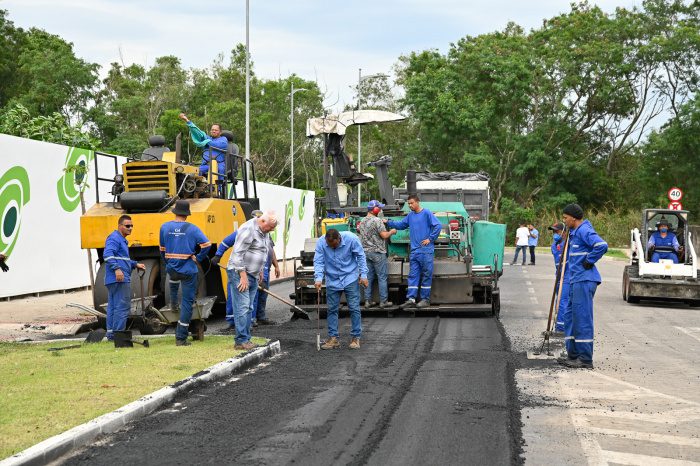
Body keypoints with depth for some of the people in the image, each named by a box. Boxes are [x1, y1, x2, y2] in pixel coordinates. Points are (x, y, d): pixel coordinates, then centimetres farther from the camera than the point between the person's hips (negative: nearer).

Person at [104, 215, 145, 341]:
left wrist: (135, 264, 23)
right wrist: (117, 269, -33)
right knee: (122, 306, -11)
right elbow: (107, 255, -24)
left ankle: (110, 333, 16)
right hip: (120, 279, -11)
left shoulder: (121, 240, 24)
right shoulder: (114, 238, -9)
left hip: (113, 280, 11)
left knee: (112, 306, 12)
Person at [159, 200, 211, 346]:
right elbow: (206, 244, -17)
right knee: (187, 302, 3)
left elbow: (162, 249, 11)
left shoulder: (165, 227, 1)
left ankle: (173, 303, 50)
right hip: (188, 270, -3)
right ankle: (181, 338, 3)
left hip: (171, 268, 3)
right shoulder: (192, 229, -8)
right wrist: (198, 258, -2)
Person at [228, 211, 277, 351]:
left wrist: (260, 271, 23)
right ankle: (241, 341, -10)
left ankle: (246, 339, 14)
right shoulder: (248, 229, -18)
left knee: (249, 308, 10)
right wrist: (243, 275, -21)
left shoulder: (264, 232, 12)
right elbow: (238, 253, -21)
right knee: (242, 307, -11)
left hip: (253, 275, 10)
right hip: (239, 273, -9)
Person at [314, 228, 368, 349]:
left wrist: (363, 275, -11)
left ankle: (356, 337, 6)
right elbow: (318, 261, -15)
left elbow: (360, 256, -8)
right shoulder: (321, 243, -15)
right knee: (332, 309, 3)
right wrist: (318, 278, -29)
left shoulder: (351, 239, -19)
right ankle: (333, 338, 11)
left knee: (354, 308, -3)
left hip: (350, 279, -2)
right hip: (332, 280, 2)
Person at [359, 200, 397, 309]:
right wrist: (391, 232, 2)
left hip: (366, 252, 7)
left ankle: (368, 301, 9)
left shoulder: (362, 222, 10)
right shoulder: (377, 221, -14)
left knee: (368, 277, 9)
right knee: (382, 277, -1)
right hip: (377, 252, -7)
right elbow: (384, 235, -17)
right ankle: (383, 301, 1)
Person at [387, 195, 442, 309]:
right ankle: (411, 299, 4)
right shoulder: (410, 215, 13)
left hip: (426, 251, -6)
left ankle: (425, 299, 6)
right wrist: (388, 223, 11)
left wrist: (430, 239, -12)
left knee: (426, 275, 0)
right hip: (414, 251, 6)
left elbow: (438, 225, -12)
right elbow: (401, 224, 21)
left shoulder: (426, 213, -6)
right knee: (413, 275, 4)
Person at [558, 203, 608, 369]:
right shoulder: (574, 232, 19)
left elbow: (602, 245, -29)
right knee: (572, 317, 14)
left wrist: (589, 261, -19)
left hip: (584, 281, -11)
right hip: (576, 280, 11)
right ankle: (573, 354, 22)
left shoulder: (584, 231, -14)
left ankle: (585, 359, -5)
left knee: (582, 318, -8)